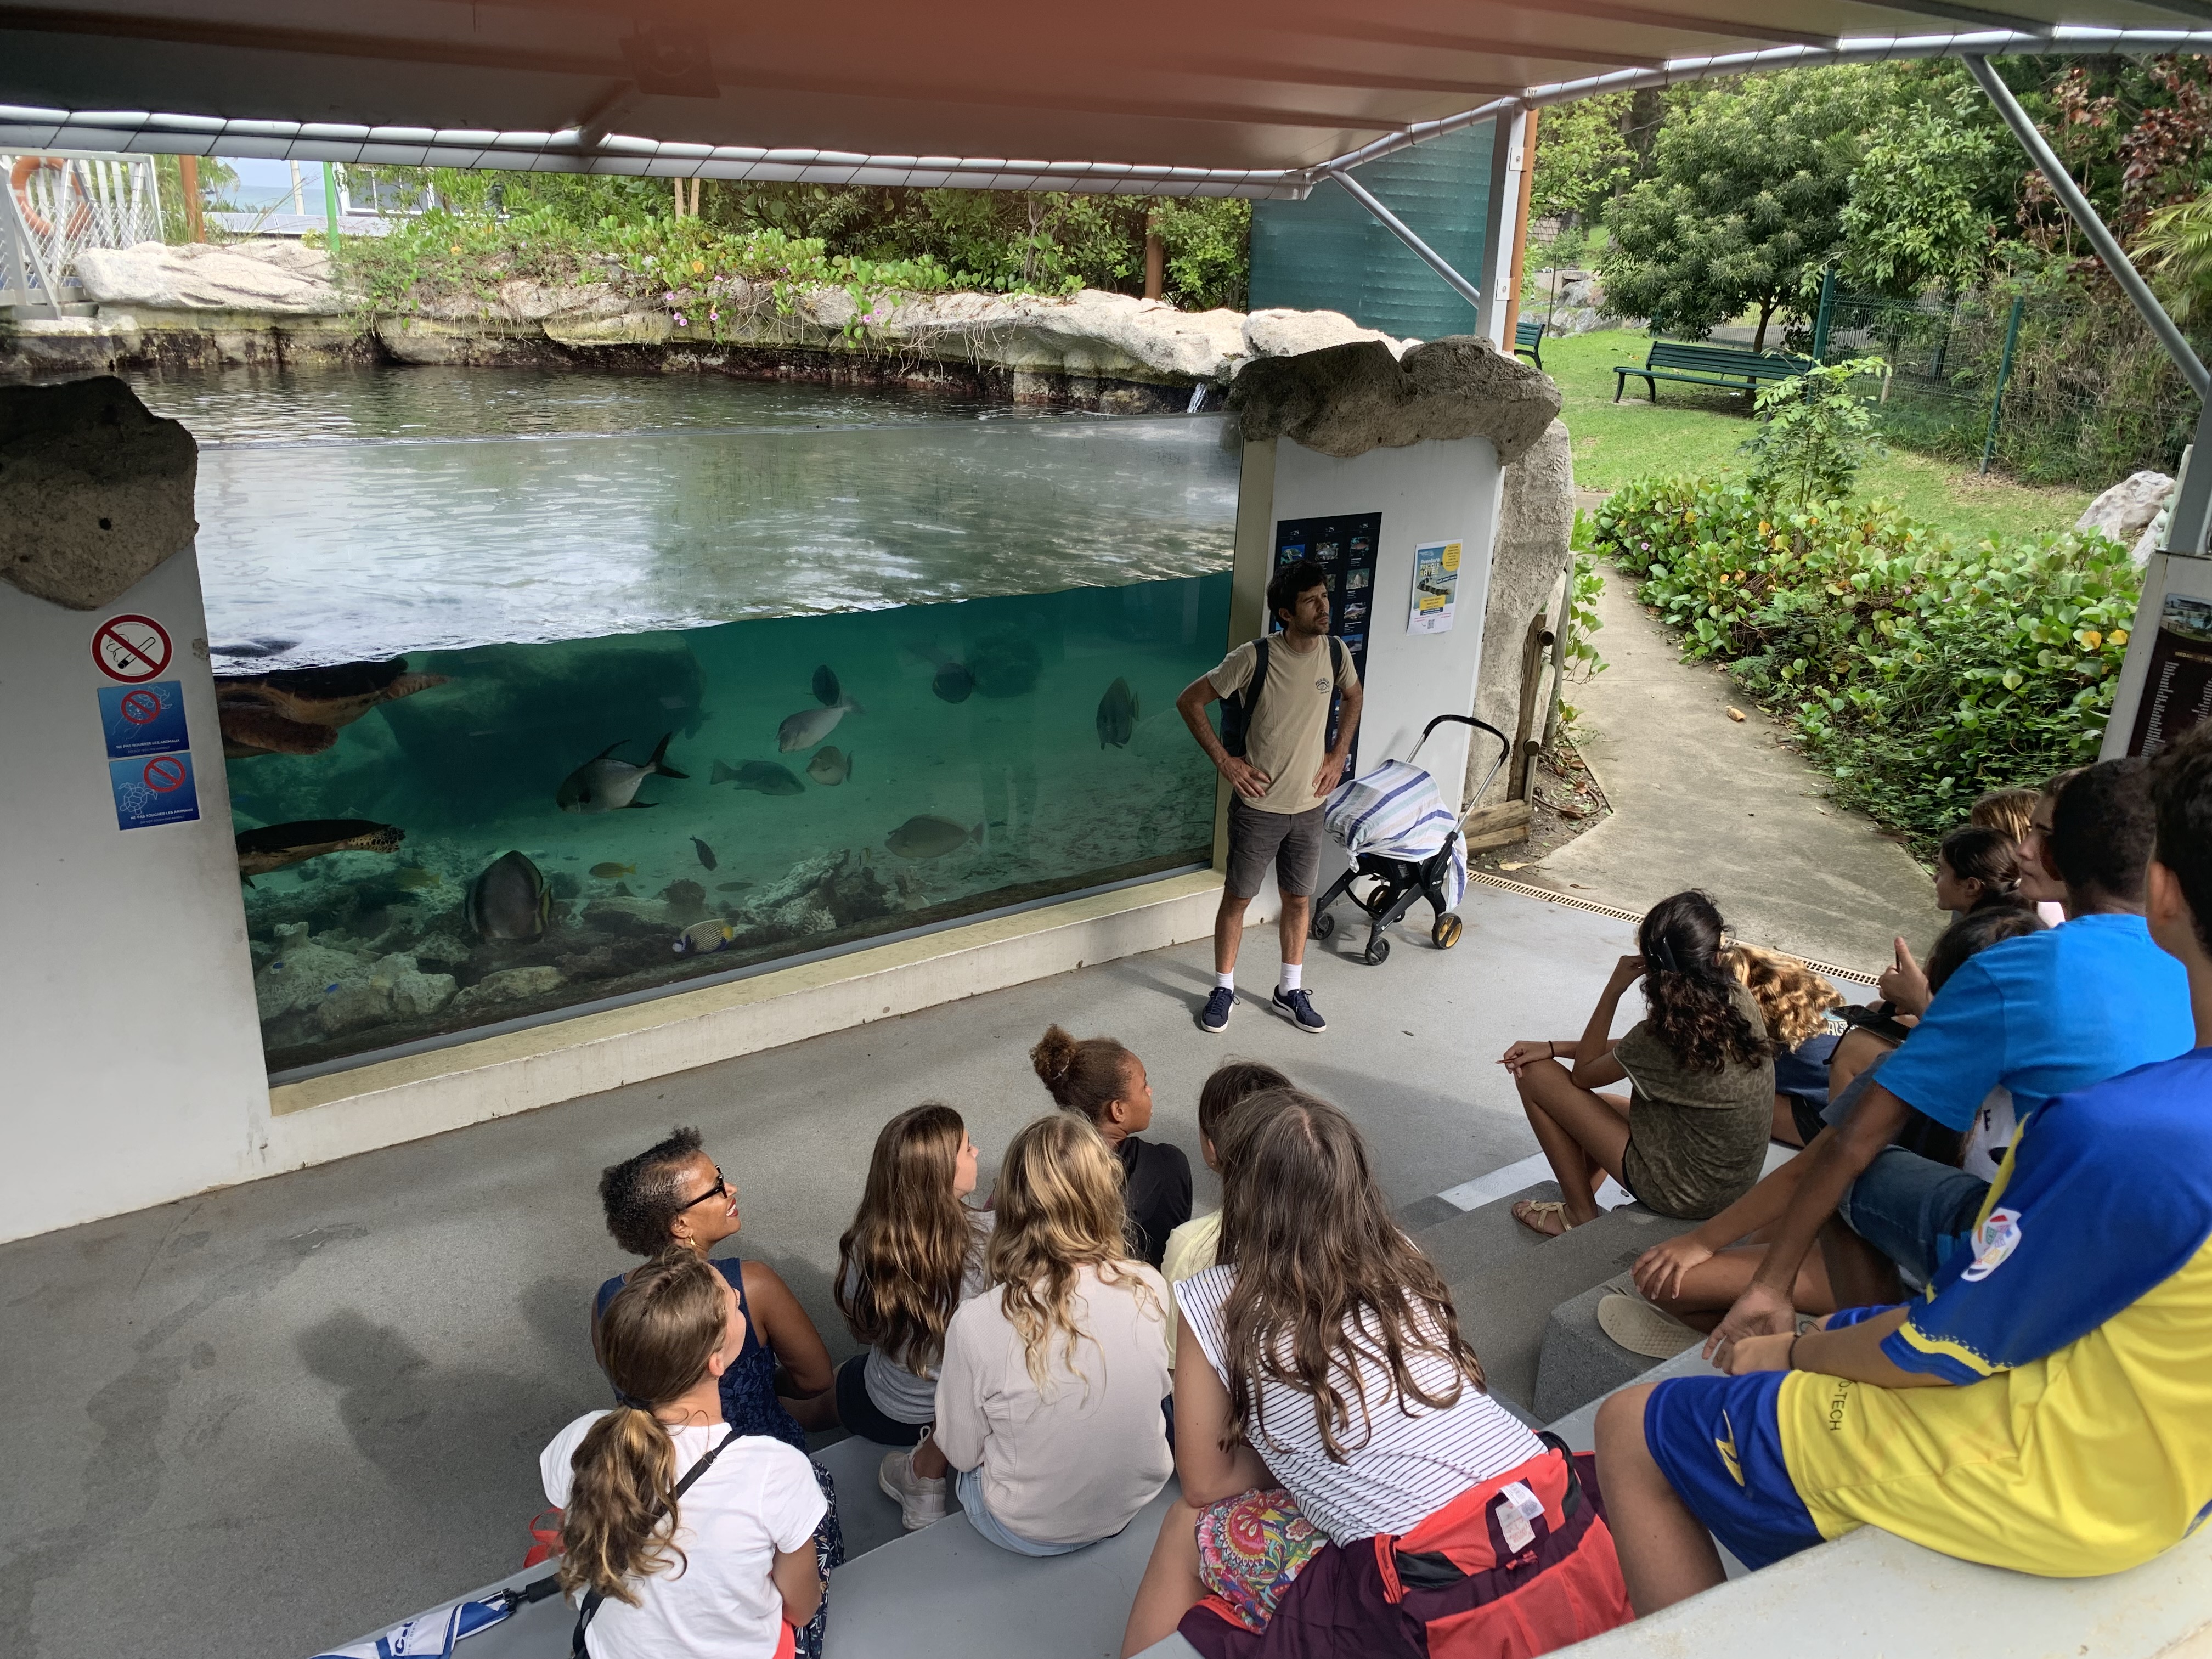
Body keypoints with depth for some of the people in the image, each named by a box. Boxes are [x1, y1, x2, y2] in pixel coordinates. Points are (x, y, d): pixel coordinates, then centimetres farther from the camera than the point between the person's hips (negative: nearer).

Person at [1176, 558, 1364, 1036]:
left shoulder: (1335, 652, -5)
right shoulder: (1254, 658, -19)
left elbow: (1353, 697, 18)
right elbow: (1190, 701, -11)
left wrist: (1339, 755, 7)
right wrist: (1224, 761, -13)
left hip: (1309, 806, 4)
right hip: (1258, 806, -4)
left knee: (1299, 899, 15)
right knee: (1237, 898, 9)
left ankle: (1291, 992, 31)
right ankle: (1223, 991, 25)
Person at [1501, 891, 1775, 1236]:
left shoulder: (1665, 1033, -29)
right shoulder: (1741, 1000, -8)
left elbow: (1583, 1074, -8)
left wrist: (1614, 989, -12)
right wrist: (1553, 1048, 3)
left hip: (1685, 1193, -8)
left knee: (1534, 1075, -2)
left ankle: (1580, 1215, 10)